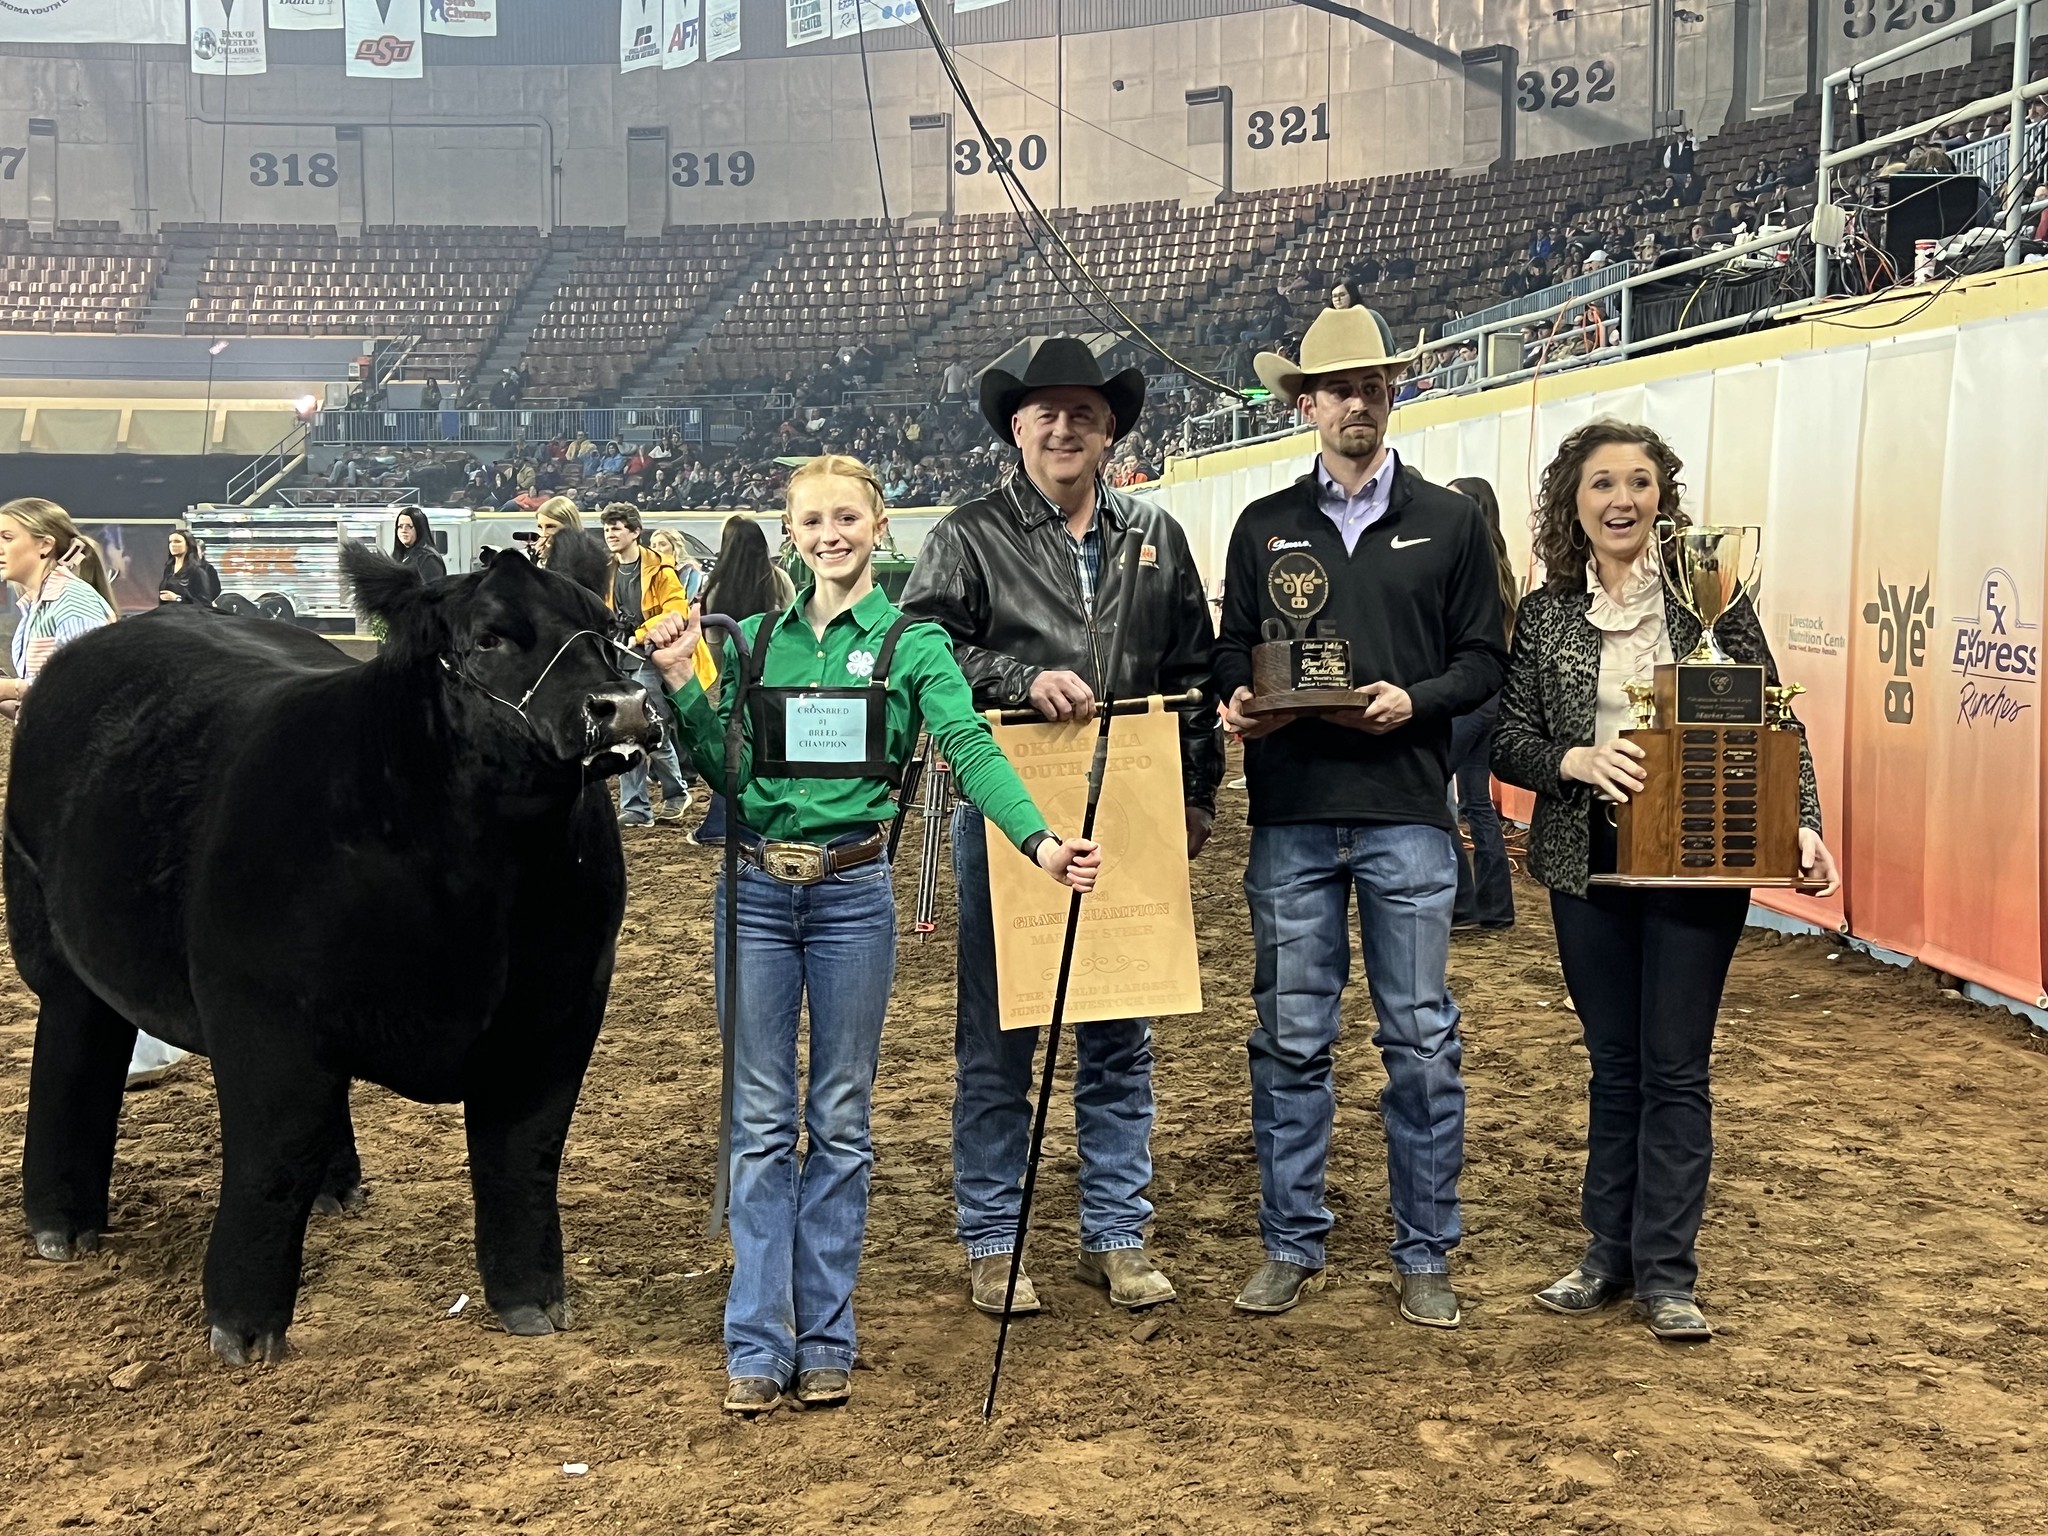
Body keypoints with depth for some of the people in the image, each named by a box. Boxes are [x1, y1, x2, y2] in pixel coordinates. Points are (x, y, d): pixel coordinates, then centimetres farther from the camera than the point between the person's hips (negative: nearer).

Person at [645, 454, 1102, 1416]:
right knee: (760, 1122, 4)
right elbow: (724, 773, 8)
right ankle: (757, 1346, 11)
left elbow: (970, 747, -12)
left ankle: (826, 1340, 17)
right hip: (757, 891, 2)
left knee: (840, 1120, 8)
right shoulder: (753, 641, 9)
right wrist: (683, 685, -6)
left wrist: (1040, 839, -27)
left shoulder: (913, 644, 1)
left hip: (852, 892, -2)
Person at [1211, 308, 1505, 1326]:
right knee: (1291, 1038, 4)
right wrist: (1239, 698, -7)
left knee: (1421, 1040, 3)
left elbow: (1484, 659, 6)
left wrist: (1416, 699, -12)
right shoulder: (1265, 527, 13)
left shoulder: (1449, 521, 9)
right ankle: (1293, 1247, 16)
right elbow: (1232, 652, 14)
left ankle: (1425, 1257, 14)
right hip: (1291, 814, 1)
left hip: (1407, 812, -1)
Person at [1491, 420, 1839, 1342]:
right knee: (1614, 1066, 12)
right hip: (1588, 864, 2)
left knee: (1674, 1069, 3)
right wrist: (1573, 760, -18)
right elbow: (1507, 740, 2)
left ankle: (1665, 1274, 11)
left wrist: (1801, 823, -12)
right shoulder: (1544, 614, 4)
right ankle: (1611, 1256, 23)